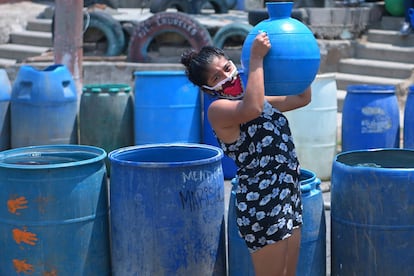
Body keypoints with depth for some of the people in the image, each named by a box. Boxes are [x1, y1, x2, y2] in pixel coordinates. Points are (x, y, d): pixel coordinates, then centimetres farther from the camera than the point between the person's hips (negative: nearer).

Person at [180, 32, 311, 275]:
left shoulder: (253, 98, 14)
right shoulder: (218, 109, -12)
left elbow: (302, 97, 24)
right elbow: (252, 109, -34)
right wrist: (257, 58, -26)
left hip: (289, 196, 9)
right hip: (263, 205, -9)